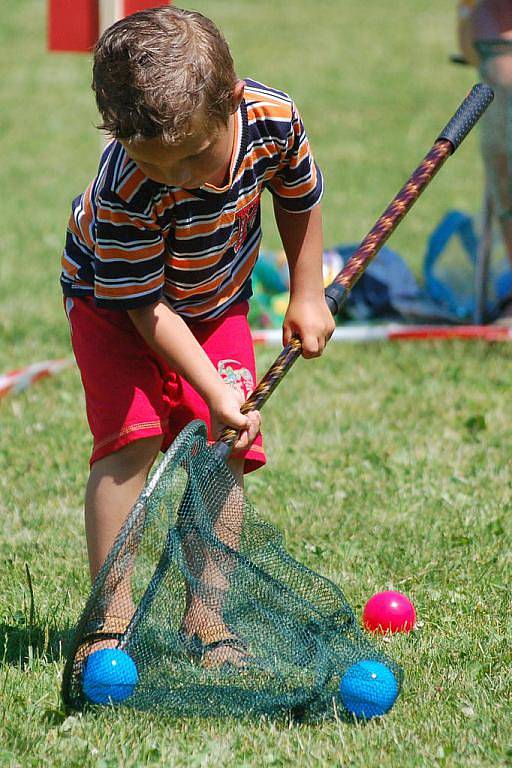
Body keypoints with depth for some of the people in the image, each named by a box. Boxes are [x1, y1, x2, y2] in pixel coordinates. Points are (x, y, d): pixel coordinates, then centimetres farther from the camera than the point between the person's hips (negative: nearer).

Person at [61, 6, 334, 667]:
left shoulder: (273, 118, -29)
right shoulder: (124, 192, -40)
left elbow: (298, 196, -4)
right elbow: (146, 306, -28)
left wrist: (306, 296, 3)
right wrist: (215, 391, -31)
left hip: (215, 301, 4)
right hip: (115, 300, -4)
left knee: (223, 449, -6)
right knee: (131, 435, -20)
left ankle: (204, 616, 2)